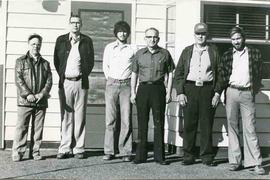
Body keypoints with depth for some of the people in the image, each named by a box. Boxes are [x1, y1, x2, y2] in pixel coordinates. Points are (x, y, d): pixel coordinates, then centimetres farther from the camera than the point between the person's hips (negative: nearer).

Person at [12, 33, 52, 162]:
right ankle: (17, 152, 4)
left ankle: (35, 152, 14)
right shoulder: (21, 61, 6)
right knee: (21, 127, -2)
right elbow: (18, 79, -4)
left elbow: (49, 81, 6)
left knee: (38, 128, 6)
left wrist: (42, 94, -11)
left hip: (41, 101, 3)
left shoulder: (45, 63, 13)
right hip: (24, 101, -3)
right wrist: (27, 94, -15)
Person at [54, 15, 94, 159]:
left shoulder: (87, 41, 9)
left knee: (80, 116, 1)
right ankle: (65, 148, 7)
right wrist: (62, 75, 4)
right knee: (66, 116, 2)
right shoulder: (61, 40, 11)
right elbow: (56, 60, 12)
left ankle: (79, 148, 6)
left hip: (81, 82, -1)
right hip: (65, 82, 1)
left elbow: (90, 61, 11)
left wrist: (83, 75, 2)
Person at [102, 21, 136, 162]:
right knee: (110, 119, -1)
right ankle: (109, 151, 3)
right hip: (112, 84, 1)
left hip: (126, 85, -1)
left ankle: (126, 152, 1)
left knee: (126, 119, -3)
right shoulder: (109, 48, 10)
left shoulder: (133, 49, 6)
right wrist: (110, 80, 10)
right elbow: (105, 66, 16)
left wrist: (133, 84, 6)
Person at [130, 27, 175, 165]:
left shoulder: (165, 54, 6)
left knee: (159, 123, 1)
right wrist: (133, 92, 5)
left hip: (158, 88, -1)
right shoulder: (139, 54, 10)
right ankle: (140, 155, 10)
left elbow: (170, 74, 7)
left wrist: (169, 93, 0)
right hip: (143, 88, 1)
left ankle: (159, 156, 8)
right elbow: (134, 74, 13)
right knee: (142, 123, 4)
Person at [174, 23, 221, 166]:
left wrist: (217, 92, -3)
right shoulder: (187, 51, 11)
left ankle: (207, 157, 10)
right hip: (190, 88, 1)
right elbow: (178, 73, 9)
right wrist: (180, 92, -1)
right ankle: (188, 157, 11)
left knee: (206, 125, 2)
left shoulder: (214, 51, 8)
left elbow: (219, 74, 7)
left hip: (207, 89, -1)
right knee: (189, 125, 2)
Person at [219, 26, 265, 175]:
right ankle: (235, 161, 7)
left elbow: (259, 74, 9)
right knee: (232, 127, 3)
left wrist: (254, 90, 2)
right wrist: (225, 93, 3)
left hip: (247, 93, -2)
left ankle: (255, 163, -4)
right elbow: (222, 76, 11)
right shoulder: (226, 55, 10)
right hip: (231, 93, 2)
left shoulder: (254, 53, 7)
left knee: (249, 129, -5)